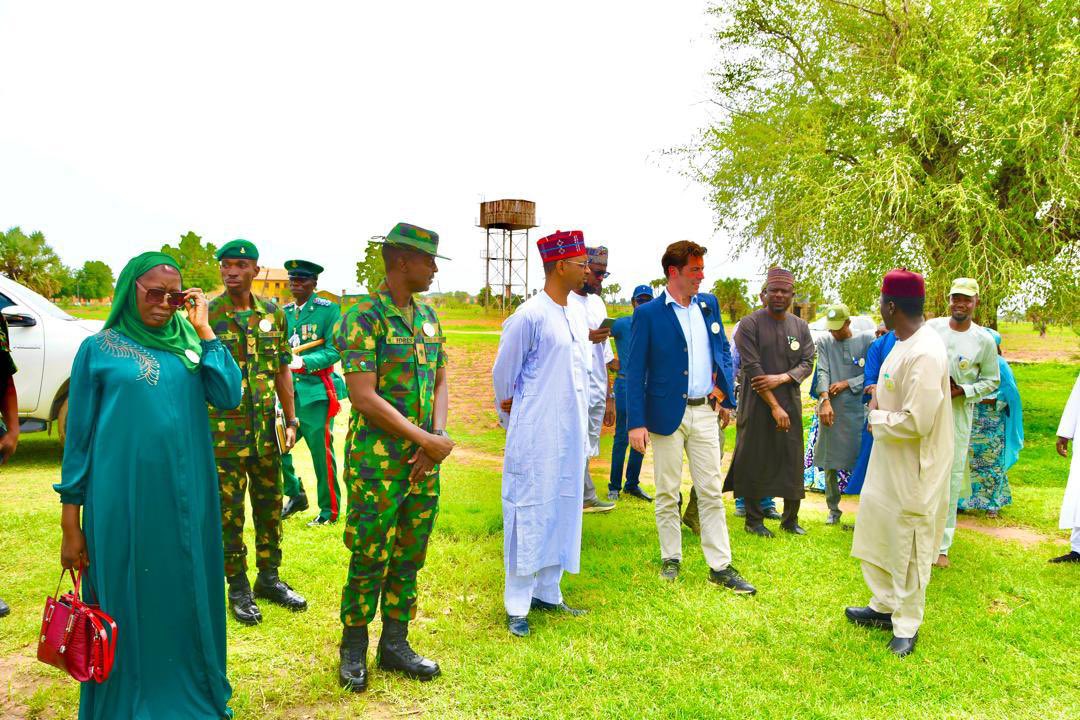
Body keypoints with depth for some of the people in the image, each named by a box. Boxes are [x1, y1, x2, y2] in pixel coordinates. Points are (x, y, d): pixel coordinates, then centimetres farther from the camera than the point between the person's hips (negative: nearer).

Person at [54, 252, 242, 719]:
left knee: (185, 601, 13)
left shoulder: (189, 344, 7)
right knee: (125, 604, 8)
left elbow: (228, 396, -8)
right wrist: (71, 524, -2)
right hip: (122, 500, -3)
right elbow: (78, 437, 0)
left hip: (185, 499, 3)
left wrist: (203, 330, -7)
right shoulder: (98, 349, -1)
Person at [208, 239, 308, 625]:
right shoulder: (207, 316, -6)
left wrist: (291, 419, 7)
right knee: (229, 511, 6)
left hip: (266, 429, 4)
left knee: (270, 506, 13)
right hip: (224, 430, -4)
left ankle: (269, 578, 29)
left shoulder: (273, 314, 5)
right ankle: (238, 588, 20)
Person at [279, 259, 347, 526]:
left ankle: (329, 510, 14)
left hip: (316, 391, -5)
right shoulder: (284, 312, 13)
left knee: (321, 452, -1)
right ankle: (295, 496, 26)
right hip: (288, 391, 6)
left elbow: (334, 351, -11)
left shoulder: (328, 310, -4)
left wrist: (303, 362, -23)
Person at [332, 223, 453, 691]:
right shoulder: (363, 318, -12)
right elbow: (363, 396, -18)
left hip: (424, 462, 6)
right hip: (377, 463, -6)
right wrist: (427, 439, -17)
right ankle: (353, 651, 23)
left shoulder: (428, 316, 10)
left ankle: (394, 644, 29)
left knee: (409, 556, 14)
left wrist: (438, 435, -5)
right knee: (370, 559, 3)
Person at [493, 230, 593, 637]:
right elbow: (502, 376, -6)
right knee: (529, 516, 1)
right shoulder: (529, 316, -15)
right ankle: (517, 607, 14)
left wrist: (583, 426, 18)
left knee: (563, 513, 14)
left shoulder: (578, 314, 8)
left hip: (571, 436, 8)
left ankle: (547, 593, 29)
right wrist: (512, 419, 7)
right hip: (536, 438, -7)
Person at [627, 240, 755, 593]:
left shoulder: (709, 304, 7)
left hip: (705, 412, 4)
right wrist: (636, 423, -14)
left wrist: (726, 397, 8)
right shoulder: (648, 314, -7)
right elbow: (635, 372, -8)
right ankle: (671, 559, 24)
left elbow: (723, 350, 16)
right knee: (667, 494, 9)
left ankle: (720, 566, 15)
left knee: (711, 492, 7)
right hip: (666, 414, -4)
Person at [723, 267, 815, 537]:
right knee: (755, 463, 3)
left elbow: (807, 363, 5)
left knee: (793, 462, 6)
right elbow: (752, 368, -12)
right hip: (757, 404, -4)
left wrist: (781, 378, -15)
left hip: (790, 403, 4)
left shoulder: (801, 327, 9)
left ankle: (790, 519, 21)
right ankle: (754, 520, 17)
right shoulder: (750, 324, -6)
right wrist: (774, 406, -14)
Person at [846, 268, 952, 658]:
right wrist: (879, 397, 3)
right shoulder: (903, 342, 5)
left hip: (913, 471, -10)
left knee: (908, 549, 7)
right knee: (877, 535, 20)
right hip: (886, 464, 10)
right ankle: (884, 607, 38)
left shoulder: (925, 354, -26)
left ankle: (906, 626, 25)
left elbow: (917, 421, -29)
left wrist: (878, 418, -14)